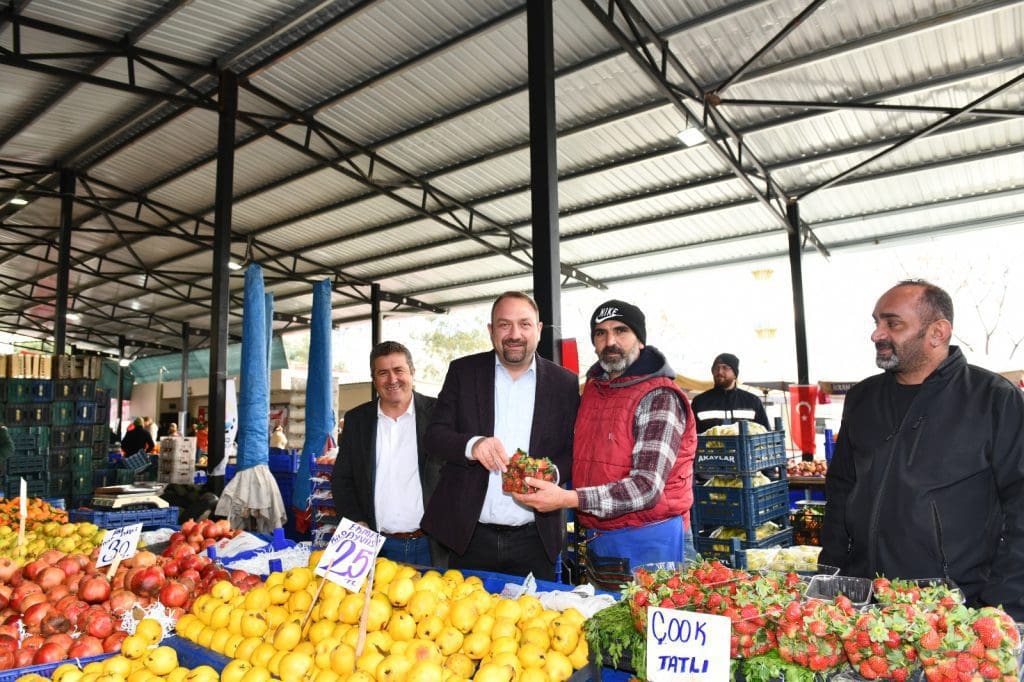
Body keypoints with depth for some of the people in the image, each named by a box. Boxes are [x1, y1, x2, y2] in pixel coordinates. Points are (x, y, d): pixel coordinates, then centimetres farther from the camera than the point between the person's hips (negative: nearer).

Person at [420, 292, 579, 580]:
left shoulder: (565, 383, 2)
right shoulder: (463, 372, 2)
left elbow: (573, 451, 5)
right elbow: (434, 436, -3)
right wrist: (472, 445, -23)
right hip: (470, 535, 0)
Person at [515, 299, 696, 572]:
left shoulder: (659, 397, -15)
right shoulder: (592, 388, 8)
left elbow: (647, 488, -23)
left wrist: (567, 499, -31)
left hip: (646, 540, -7)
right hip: (595, 537, 7)